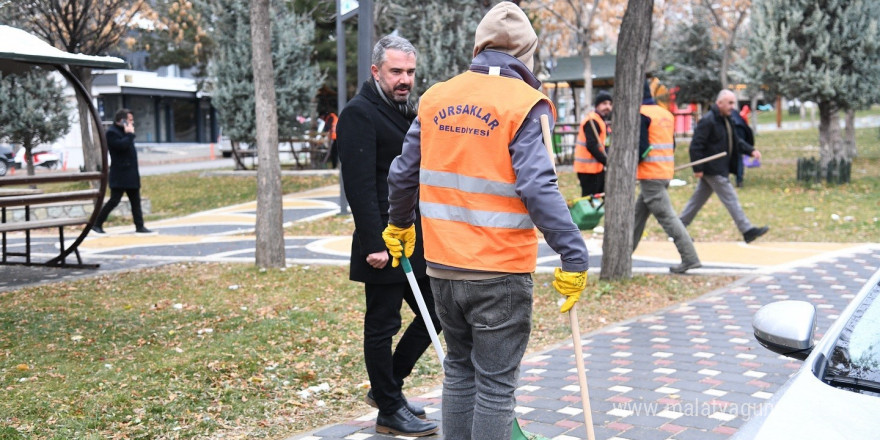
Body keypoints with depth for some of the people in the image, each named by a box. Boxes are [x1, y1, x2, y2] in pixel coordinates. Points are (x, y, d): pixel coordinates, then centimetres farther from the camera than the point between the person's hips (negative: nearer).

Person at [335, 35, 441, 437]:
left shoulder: (406, 112, 17)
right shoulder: (359, 114, -12)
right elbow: (359, 185, -19)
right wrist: (374, 245, -22)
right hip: (386, 245, -9)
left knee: (434, 315, 14)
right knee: (382, 327, 3)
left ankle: (386, 387, 29)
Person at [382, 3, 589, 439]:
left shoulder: (436, 98, 6)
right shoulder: (525, 104, -10)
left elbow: (402, 174, 12)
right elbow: (538, 188, -20)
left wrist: (400, 225, 28)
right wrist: (574, 256, -17)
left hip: (442, 267, 5)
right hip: (500, 272, -5)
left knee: (459, 370, 21)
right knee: (496, 385, 5)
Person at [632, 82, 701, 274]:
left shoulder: (642, 114, -12)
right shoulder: (666, 113, 16)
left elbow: (641, 147, -19)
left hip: (650, 175, -9)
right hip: (666, 172, 9)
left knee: (666, 217, -8)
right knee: (638, 214, 17)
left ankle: (690, 258, -11)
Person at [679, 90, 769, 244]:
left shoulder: (725, 120, 14)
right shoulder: (708, 121, -17)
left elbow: (736, 140, 20)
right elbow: (696, 145, -19)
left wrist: (751, 150, 4)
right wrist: (698, 168, -20)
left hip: (720, 168, 10)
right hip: (712, 169, -10)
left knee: (698, 198, 13)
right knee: (731, 199, -6)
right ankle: (747, 231, -2)